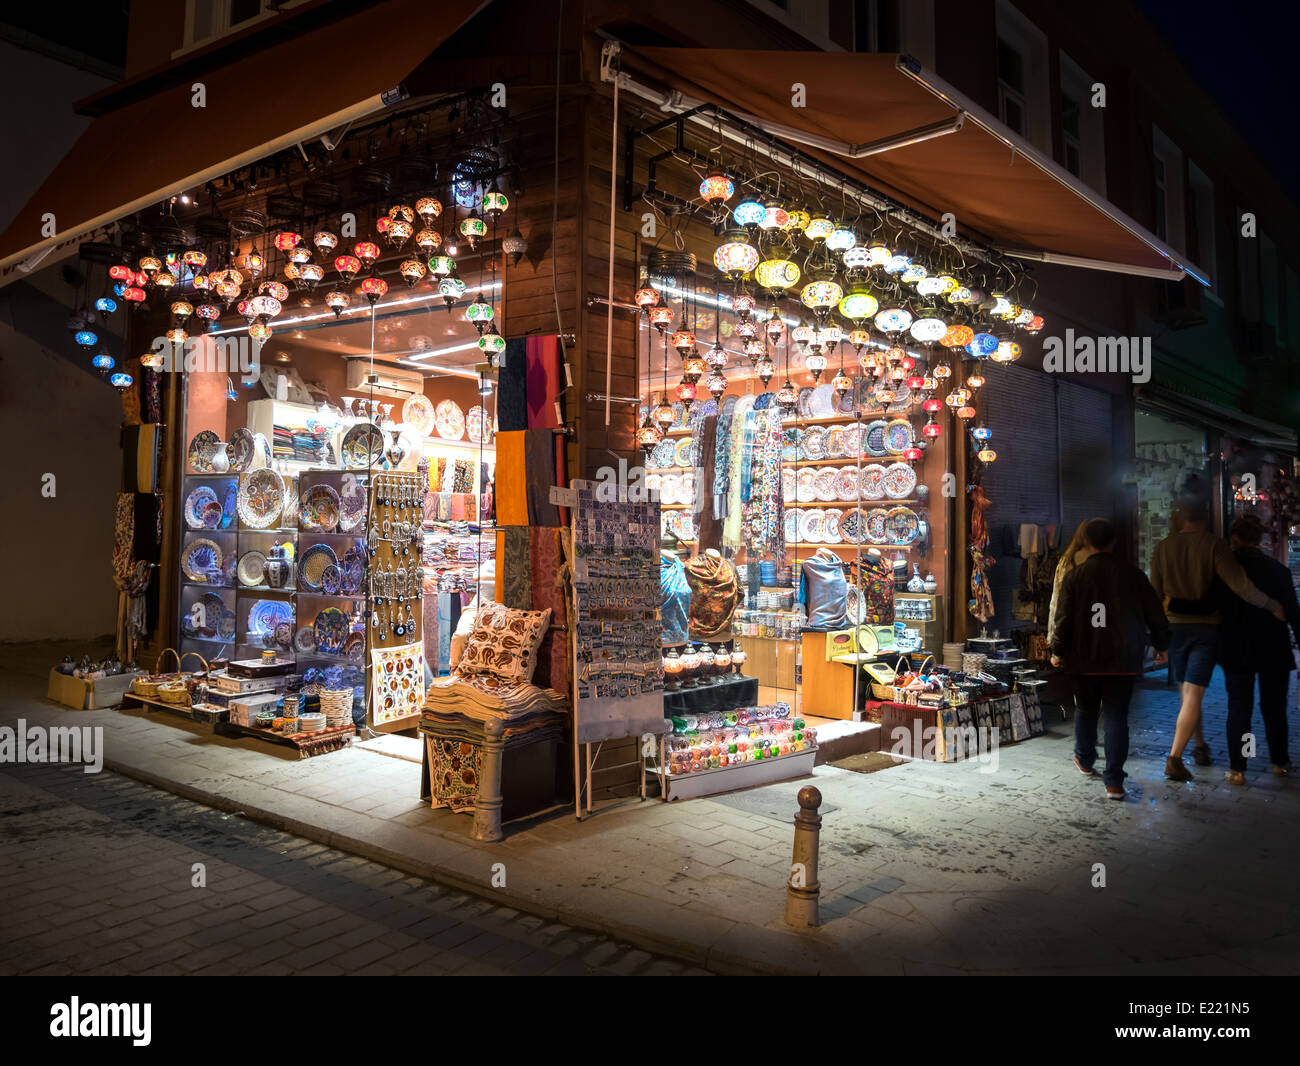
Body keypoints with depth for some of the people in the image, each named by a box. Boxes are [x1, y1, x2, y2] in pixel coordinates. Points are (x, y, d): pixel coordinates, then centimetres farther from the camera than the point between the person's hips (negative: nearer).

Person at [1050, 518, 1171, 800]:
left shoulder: (1075, 576, -6)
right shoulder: (1133, 574, -1)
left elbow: (1064, 618, -6)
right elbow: (1155, 615, 5)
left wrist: (1057, 651, 6)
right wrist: (1161, 645, 21)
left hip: (1085, 659, 0)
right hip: (1123, 660, 0)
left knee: (1085, 710, 19)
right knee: (1117, 716, 4)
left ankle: (1085, 760, 38)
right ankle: (1114, 781, 0)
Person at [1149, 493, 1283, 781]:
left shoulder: (1163, 547, 1)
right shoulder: (1215, 545, -9)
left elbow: (1155, 594, 6)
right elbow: (1240, 585, -17)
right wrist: (1273, 605, -4)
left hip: (1175, 626, 3)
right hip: (1206, 627, -3)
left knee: (1188, 691, 19)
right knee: (1194, 695, -5)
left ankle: (1200, 746, 31)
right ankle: (1174, 758, -13)